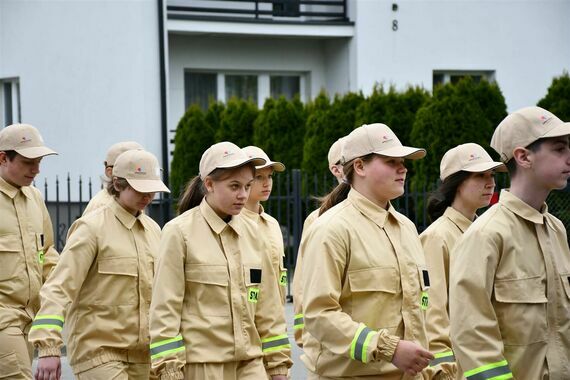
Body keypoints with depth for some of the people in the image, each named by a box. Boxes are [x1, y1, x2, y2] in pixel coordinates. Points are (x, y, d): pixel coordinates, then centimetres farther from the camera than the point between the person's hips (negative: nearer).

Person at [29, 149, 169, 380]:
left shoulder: (152, 229, 12)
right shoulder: (92, 228, -9)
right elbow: (58, 288, -15)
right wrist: (48, 348, -24)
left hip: (141, 352, 7)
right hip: (97, 349, -7)